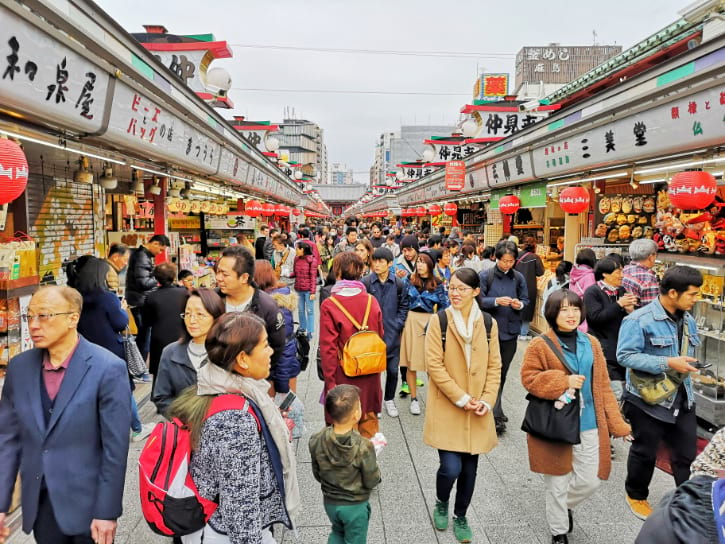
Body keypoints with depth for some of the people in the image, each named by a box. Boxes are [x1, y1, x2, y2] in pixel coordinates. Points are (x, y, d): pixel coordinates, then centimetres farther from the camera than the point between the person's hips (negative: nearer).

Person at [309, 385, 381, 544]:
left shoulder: (316, 441, -19)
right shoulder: (364, 447, -30)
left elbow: (317, 475, -4)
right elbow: (371, 482, -18)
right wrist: (375, 468, 1)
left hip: (330, 502, 4)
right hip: (355, 506, -3)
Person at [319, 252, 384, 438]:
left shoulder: (329, 305, -15)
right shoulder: (372, 301, -5)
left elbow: (328, 348, -14)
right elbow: (380, 336, 4)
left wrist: (330, 381, -6)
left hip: (344, 374, -3)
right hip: (370, 375, 4)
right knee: (368, 421, 19)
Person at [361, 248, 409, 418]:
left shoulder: (398, 284, -2)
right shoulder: (366, 282, -7)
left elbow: (404, 305, 7)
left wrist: (398, 324, -2)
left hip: (392, 333, 2)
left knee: (392, 369, 9)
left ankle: (389, 399, 30)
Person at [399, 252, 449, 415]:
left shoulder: (438, 284, 4)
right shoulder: (410, 281, 6)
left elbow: (444, 306, 3)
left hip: (431, 322, -1)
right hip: (412, 321, 1)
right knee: (411, 360, 3)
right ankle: (413, 399, 13)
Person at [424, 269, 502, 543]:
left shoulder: (488, 324, 2)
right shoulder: (439, 320, -8)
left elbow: (494, 366, 5)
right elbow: (434, 364, -12)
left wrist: (487, 400, -7)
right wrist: (461, 398, -16)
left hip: (477, 411, 3)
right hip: (446, 408, -3)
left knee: (470, 468, 11)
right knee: (451, 467, -7)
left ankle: (460, 516, 36)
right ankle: (441, 504, 27)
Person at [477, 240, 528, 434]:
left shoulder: (518, 278, 5)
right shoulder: (485, 276, -6)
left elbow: (525, 300, 10)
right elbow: (479, 300, -8)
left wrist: (519, 304, -12)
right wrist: (496, 301, -23)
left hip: (510, 331, 4)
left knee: (502, 373, 14)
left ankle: (494, 409, 30)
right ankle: (496, 415, 2)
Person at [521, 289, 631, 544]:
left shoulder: (591, 344, 5)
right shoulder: (540, 345, -10)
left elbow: (603, 386, 7)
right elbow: (528, 378, -11)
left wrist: (616, 423, 5)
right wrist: (563, 382, -21)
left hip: (588, 425, 4)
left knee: (590, 481, 11)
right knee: (558, 484, 9)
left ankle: (566, 505, 43)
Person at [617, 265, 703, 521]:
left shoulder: (688, 320, 5)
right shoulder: (639, 320, -21)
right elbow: (625, 356, -26)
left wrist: (688, 366, 4)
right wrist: (668, 363, -29)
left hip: (682, 399, 6)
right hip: (649, 400, -6)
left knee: (687, 454, 12)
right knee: (645, 452, 13)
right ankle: (636, 495, 36)